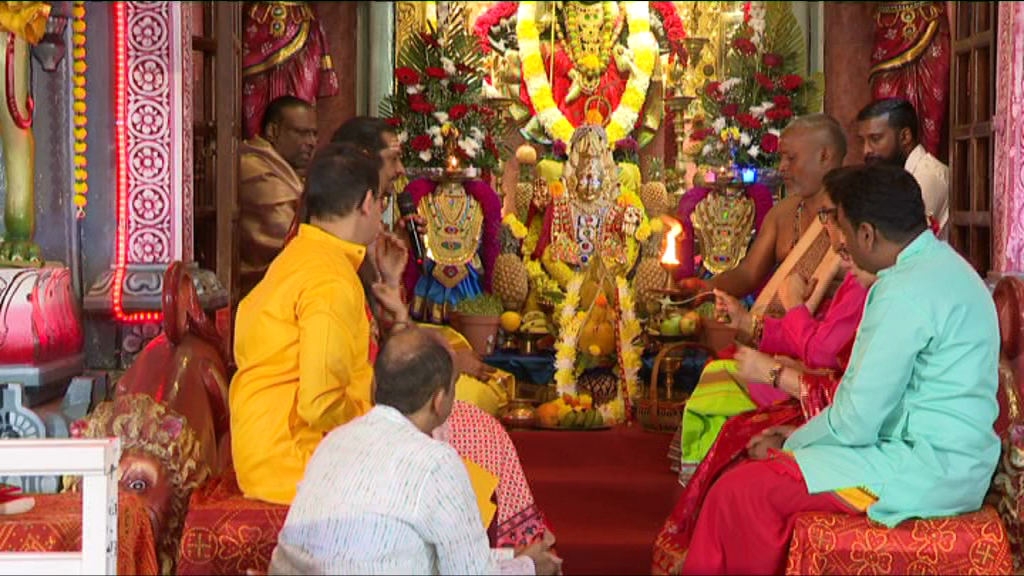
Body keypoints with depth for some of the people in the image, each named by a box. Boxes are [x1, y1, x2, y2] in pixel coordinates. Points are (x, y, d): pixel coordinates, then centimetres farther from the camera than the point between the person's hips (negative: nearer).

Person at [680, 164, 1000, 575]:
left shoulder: (906, 293, -22)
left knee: (742, 491, -12)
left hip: (924, 471, -10)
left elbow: (855, 423, -20)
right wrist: (800, 436, 11)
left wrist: (791, 444, -2)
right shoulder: (942, 264, 10)